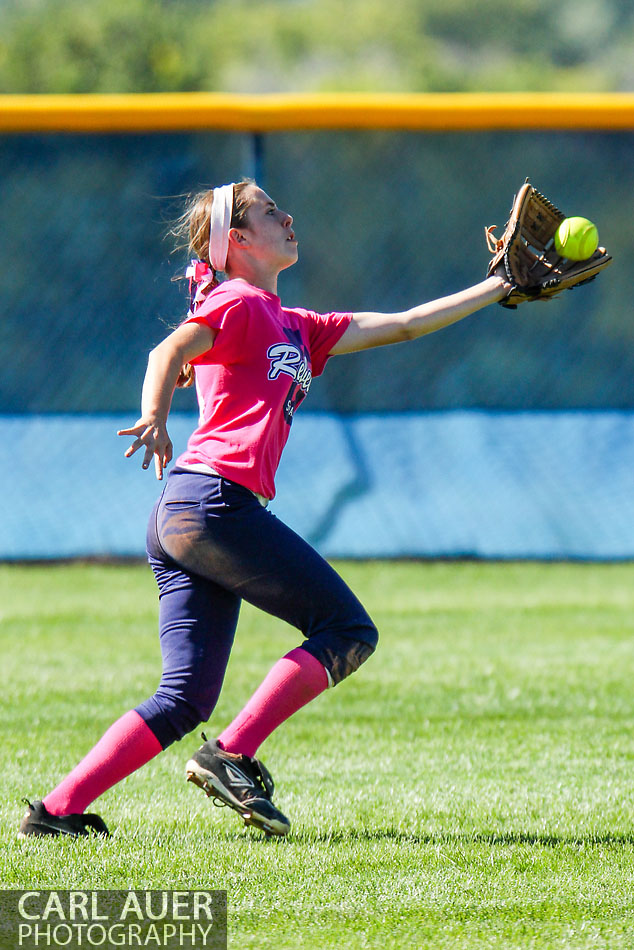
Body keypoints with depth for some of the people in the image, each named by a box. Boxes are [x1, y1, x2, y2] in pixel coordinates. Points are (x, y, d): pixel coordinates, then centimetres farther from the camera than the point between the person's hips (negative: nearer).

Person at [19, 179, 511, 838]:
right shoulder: (239, 304, 2)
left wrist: (499, 287, 32)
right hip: (216, 496, -9)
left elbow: (404, 325, 32)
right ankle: (232, 757, -14)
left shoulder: (294, 329, 29)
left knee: (185, 699, 3)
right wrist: (154, 420, -37)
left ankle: (58, 810, -4)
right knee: (348, 631, -7)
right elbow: (170, 352, -16)